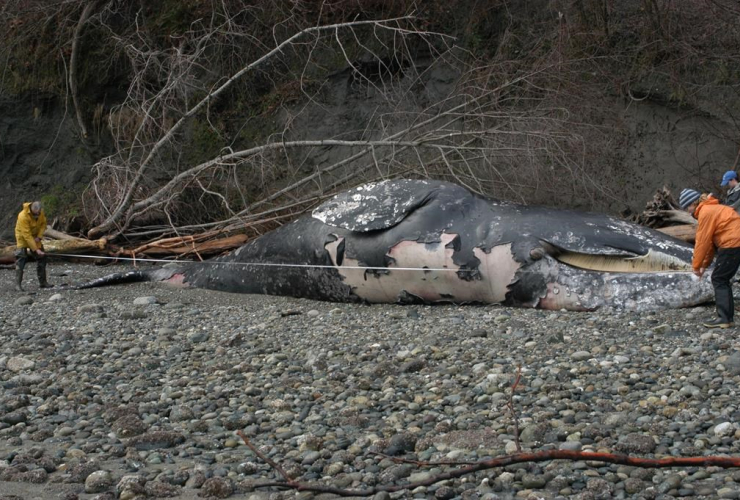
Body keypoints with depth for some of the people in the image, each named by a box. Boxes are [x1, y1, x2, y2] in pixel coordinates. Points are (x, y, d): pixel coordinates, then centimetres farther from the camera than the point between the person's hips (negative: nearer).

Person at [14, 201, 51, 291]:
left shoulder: (41, 212, -15)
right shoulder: (23, 216, -34)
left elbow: (43, 223, 1)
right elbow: (27, 235, -34)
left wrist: (39, 237, -14)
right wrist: (36, 249, -34)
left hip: (35, 237, 6)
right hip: (23, 237, -6)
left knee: (41, 258, 5)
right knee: (21, 260, -14)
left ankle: (43, 282, 14)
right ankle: (18, 285, -14)